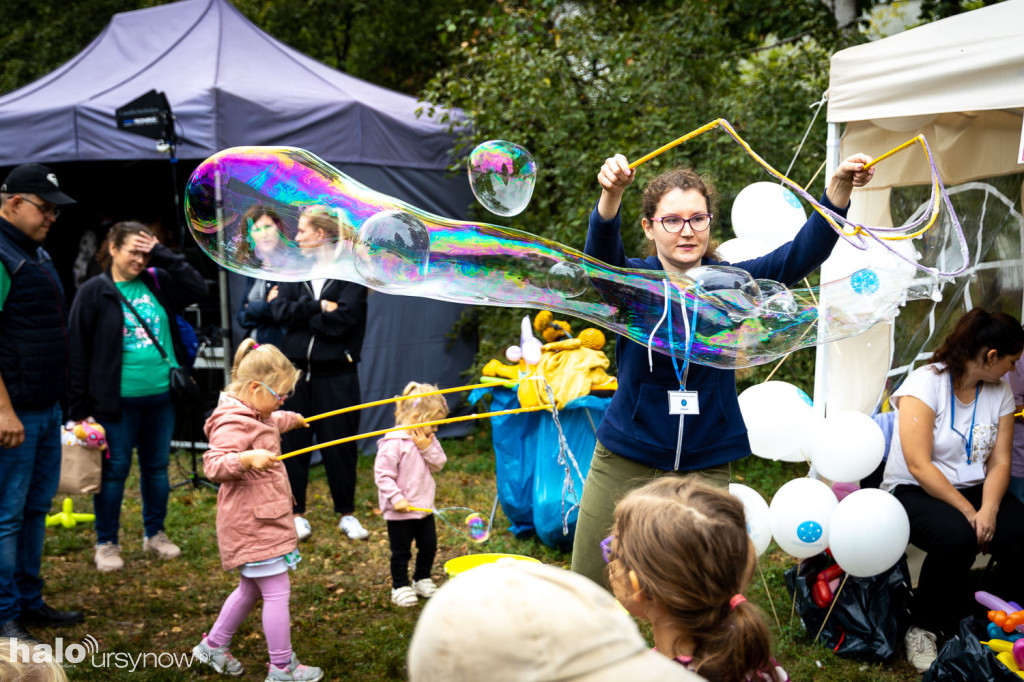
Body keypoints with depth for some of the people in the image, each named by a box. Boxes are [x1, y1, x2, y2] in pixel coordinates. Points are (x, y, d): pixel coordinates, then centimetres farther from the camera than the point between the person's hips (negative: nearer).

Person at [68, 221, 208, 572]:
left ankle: (155, 534, 28)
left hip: (161, 396, 5)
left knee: (157, 467, 13)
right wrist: (80, 408, -10)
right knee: (115, 470, 2)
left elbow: (198, 286, 2)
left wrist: (161, 254, -4)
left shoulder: (157, 284, 8)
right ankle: (107, 543, 15)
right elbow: (79, 351, -7)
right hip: (118, 399, -4)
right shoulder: (94, 292, -5)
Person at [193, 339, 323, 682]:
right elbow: (213, 465, -32)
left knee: (250, 589, 22)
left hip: (263, 521, 11)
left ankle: (213, 646, 36)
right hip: (253, 524, -11)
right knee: (277, 592, -4)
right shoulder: (233, 423, -21)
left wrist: (292, 419, 54)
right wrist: (247, 458, -47)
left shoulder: (255, 416, 12)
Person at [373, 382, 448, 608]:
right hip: (400, 512, -7)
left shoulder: (427, 440, 3)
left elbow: (438, 464, 3)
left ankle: (422, 580, 37)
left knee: (429, 546, 17)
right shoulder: (393, 443, -22)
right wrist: (396, 498, -25)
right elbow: (382, 474, -21)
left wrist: (428, 448, -14)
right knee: (401, 552, 6)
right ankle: (400, 587, 21)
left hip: (424, 507, 7)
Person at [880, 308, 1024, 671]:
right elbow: (919, 466, -19)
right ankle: (922, 628, -11)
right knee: (957, 536, -35)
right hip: (915, 492, -5)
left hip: (974, 490, 5)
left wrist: (988, 511, -18)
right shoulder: (926, 383, -15)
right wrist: (968, 511, -22)